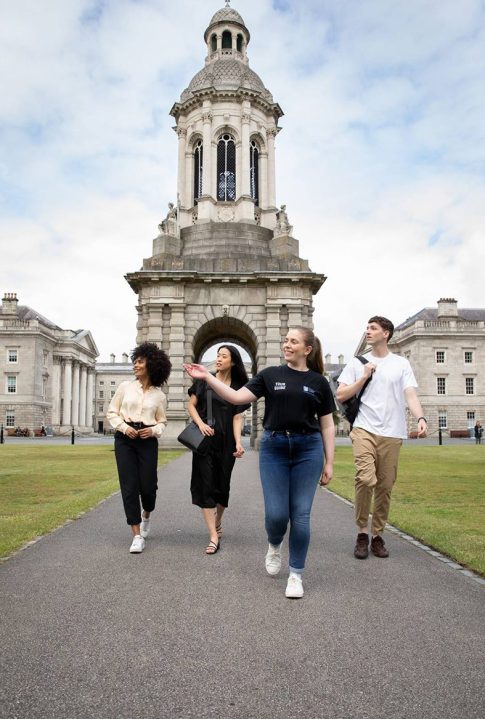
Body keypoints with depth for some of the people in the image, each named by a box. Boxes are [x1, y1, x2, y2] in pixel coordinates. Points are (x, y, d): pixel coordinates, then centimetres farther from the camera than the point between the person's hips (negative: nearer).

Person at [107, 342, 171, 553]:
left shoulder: (159, 395, 4)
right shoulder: (125, 386, 3)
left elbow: (162, 422, 11)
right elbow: (112, 412, 6)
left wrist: (153, 430, -10)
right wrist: (124, 427, -10)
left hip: (148, 440, 0)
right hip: (124, 439, 0)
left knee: (148, 486, -1)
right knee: (129, 486, -5)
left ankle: (146, 515, 36)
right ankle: (137, 536, 3)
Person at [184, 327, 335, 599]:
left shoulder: (319, 382, 5)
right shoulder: (270, 375, 5)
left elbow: (327, 425, 6)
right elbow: (237, 397, -3)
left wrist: (329, 462, 2)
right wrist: (207, 377, -11)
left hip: (308, 449, 0)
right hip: (274, 447, 0)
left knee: (301, 514, 1)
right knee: (276, 513, -2)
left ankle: (296, 574, 17)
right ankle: (274, 545, 33)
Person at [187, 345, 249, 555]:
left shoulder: (238, 388, 3)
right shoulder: (205, 380, 2)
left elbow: (237, 418, -1)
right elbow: (191, 405, 4)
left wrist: (238, 443, -14)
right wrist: (201, 424, -12)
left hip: (225, 442, 1)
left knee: (222, 484, 10)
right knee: (205, 485, -7)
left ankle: (217, 522, 37)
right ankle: (214, 536, -7)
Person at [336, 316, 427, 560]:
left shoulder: (401, 364, 10)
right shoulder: (357, 363, 11)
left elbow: (410, 395, -1)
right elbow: (340, 396, 7)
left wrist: (421, 418, -19)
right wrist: (364, 377, -3)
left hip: (392, 434, 1)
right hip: (364, 430, -1)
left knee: (385, 487, 5)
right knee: (365, 479, -18)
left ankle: (377, 535, 20)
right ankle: (362, 533, -2)